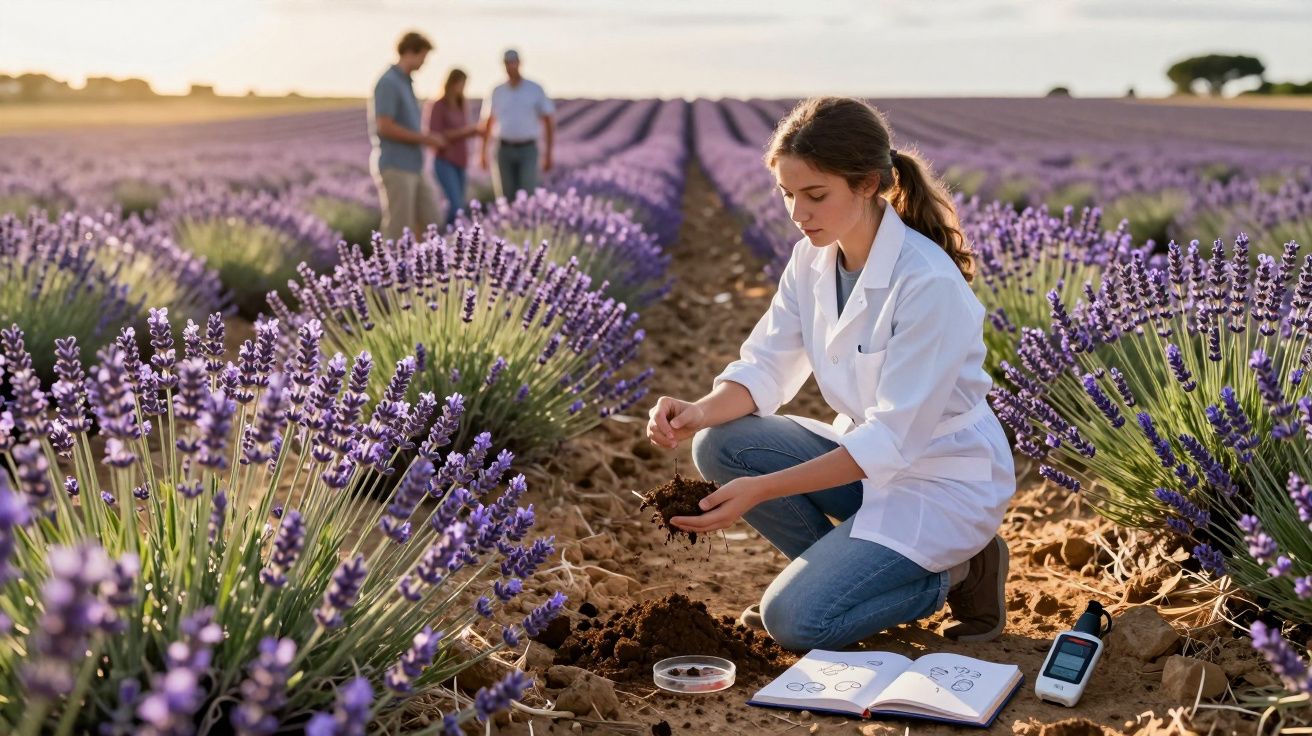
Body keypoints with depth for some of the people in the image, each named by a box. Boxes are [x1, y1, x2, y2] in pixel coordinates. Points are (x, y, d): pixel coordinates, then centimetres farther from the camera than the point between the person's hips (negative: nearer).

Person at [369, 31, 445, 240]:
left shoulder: (405, 82, 16)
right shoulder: (388, 83, -13)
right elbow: (385, 127, -20)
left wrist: (426, 138, 9)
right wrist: (424, 138, -14)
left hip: (412, 167, 9)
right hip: (395, 167, -9)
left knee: (430, 222, 8)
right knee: (398, 228, -5)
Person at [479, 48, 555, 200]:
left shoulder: (535, 89, 0)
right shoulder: (498, 92, 8)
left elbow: (548, 121, 3)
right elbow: (488, 122, 16)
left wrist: (548, 154, -1)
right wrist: (483, 151, 11)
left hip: (527, 149, -2)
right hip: (504, 149, 2)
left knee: (528, 193, -14)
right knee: (507, 195, 2)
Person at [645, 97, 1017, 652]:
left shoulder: (929, 283, -28)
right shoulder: (812, 258, -5)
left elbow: (893, 439, -29)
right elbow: (765, 366, -4)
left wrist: (761, 490, -35)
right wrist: (699, 412, -26)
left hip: (944, 481, -7)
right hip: (865, 453, 7)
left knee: (794, 621, -19)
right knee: (721, 445, -14)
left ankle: (954, 573, 3)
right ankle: (841, 568, 4)